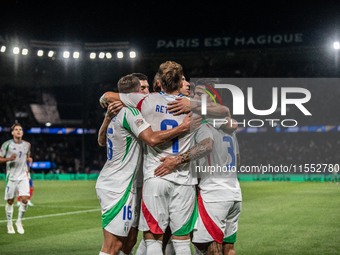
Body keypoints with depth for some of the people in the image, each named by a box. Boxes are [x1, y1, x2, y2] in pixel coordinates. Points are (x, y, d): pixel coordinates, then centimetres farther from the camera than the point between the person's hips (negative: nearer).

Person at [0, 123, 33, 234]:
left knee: (25, 200, -10)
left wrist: (29, 159, 0)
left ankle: (19, 222, 10)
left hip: (23, 176, 2)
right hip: (11, 177, -2)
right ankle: (9, 224, 21)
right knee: (10, 201, 3)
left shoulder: (27, 145, 6)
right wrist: (9, 159, -19)